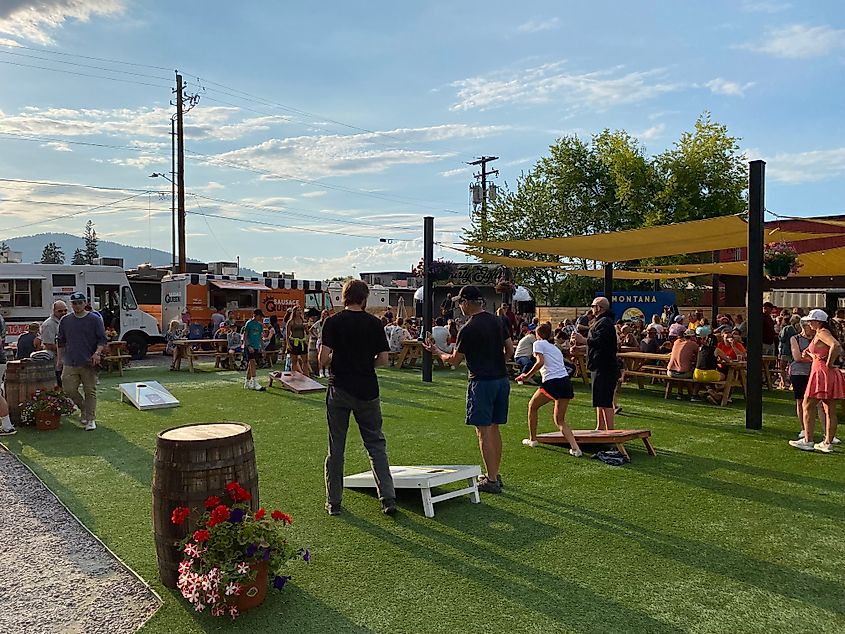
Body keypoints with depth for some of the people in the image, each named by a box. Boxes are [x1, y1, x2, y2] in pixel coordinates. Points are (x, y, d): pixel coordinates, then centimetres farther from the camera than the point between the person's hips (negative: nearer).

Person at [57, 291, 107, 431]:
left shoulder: (95, 320, 1)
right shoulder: (65, 320, 11)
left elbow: (102, 340, 0)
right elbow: (60, 342, 19)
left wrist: (97, 353, -15)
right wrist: (60, 359, 16)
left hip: (89, 363, -3)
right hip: (70, 363, 3)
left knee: (90, 391, -1)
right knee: (69, 389, -1)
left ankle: (91, 419, 4)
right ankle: (84, 408, 24)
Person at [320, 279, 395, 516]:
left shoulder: (333, 322, -5)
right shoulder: (374, 323, -1)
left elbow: (323, 359, -10)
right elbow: (383, 359, -1)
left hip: (339, 390, -1)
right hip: (367, 390, 1)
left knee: (336, 447, 10)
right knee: (376, 444, 10)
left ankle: (333, 501, 17)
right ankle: (388, 498, 6)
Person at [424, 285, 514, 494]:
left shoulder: (468, 329, -12)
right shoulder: (498, 321, 8)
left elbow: (454, 361, -3)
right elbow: (510, 350, 13)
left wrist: (437, 352, 14)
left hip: (482, 381, -7)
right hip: (502, 379, 8)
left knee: (483, 431, -1)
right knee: (494, 428, 15)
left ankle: (491, 480, 2)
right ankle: (495, 475, 23)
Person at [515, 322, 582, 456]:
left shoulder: (538, 343, 6)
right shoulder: (555, 347, 28)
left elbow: (540, 362, -10)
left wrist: (527, 375, -3)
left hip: (552, 383, -6)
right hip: (566, 381, 7)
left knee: (532, 406, 20)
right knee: (560, 421, 13)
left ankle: (532, 439, 28)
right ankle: (575, 448, -6)